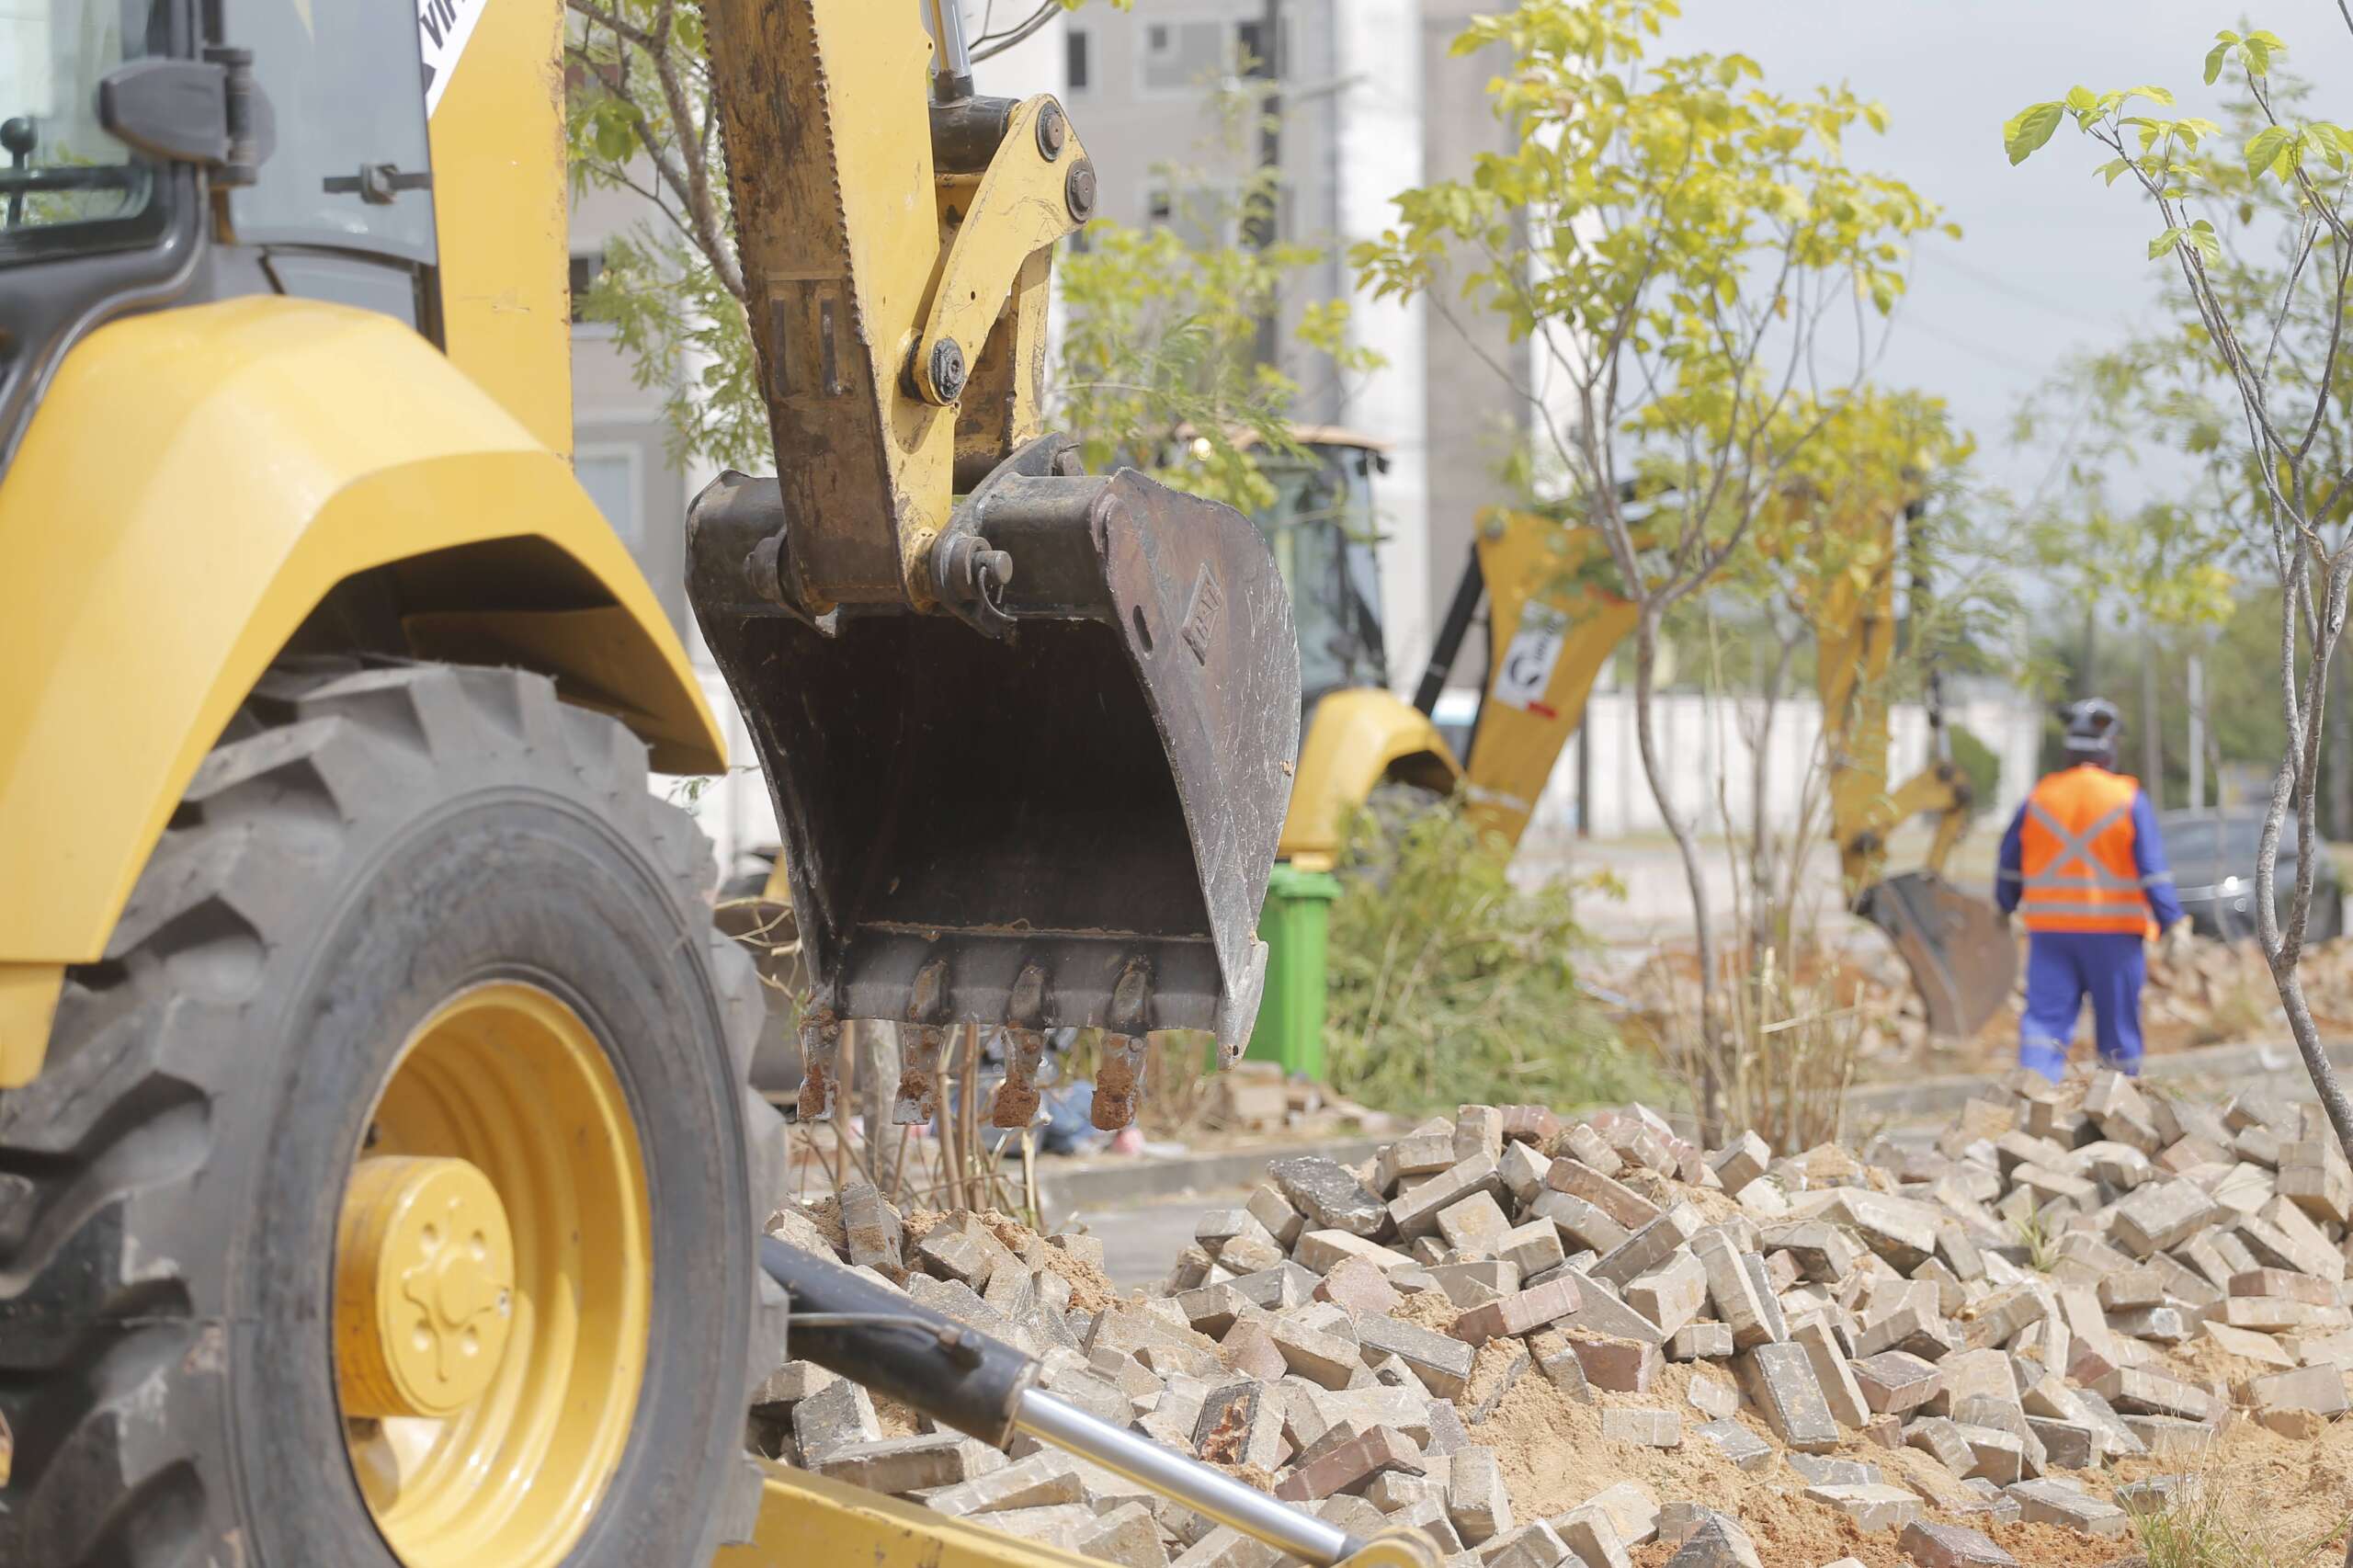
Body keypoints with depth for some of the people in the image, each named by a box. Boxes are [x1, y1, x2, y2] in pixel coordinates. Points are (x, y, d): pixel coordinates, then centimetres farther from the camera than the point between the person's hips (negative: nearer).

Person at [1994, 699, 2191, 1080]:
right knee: (2118, 1027, 9)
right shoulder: (2129, 800, -6)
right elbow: (2153, 870, -11)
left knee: (2045, 1018, 0)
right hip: (2113, 933, -2)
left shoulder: (2038, 798, 5)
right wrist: (2173, 923, -10)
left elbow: (2010, 865, 12)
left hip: (2049, 931, 2)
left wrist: (2006, 907, 28)